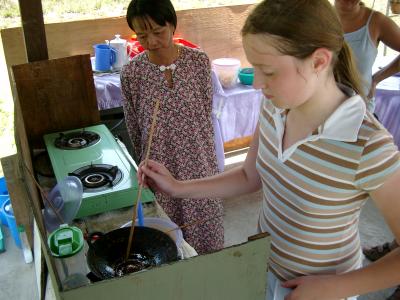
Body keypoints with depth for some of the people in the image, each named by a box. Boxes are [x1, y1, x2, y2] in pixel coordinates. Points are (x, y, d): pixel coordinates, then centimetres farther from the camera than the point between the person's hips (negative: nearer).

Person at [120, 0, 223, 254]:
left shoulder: (199, 61, -8)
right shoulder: (132, 73, -9)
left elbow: (206, 115, 1)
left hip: (198, 164, 1)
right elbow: (134, 129, 2)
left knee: (206, 234, 15)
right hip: (158, 168, 0)